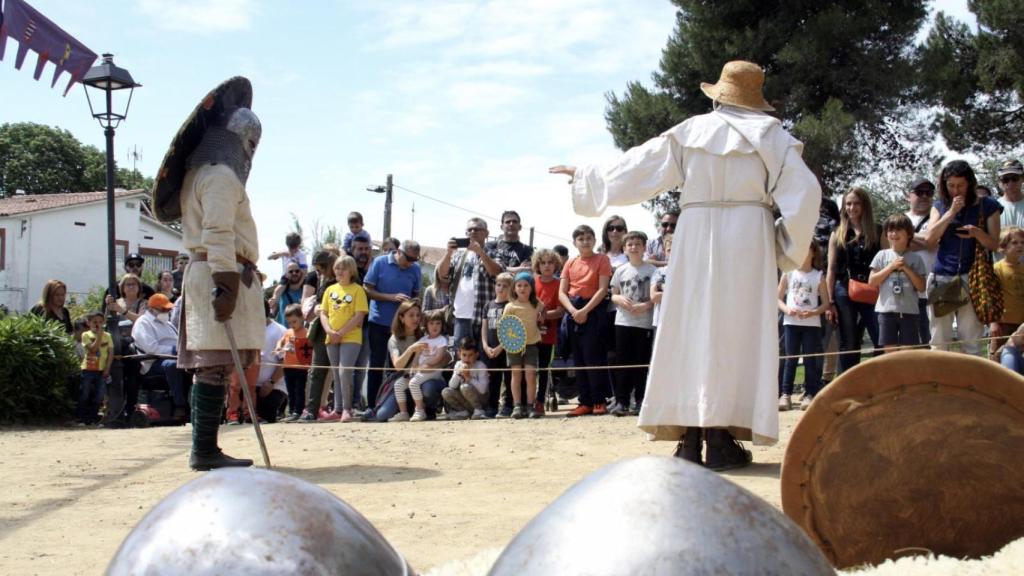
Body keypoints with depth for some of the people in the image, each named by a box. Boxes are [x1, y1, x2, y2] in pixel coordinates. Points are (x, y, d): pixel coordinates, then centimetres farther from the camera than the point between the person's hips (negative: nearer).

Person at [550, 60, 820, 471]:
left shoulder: (689, 132, 8)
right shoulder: (772, 136, 3)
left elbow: (633, 169, 11)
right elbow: (804, 192, -7)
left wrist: (585, 176, 25)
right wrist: (788, 249, 4)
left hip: (696, 236, 2)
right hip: (748, 236, -1)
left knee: (691, 329, 6)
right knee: (738, 333, -1)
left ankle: (689, 439, 3)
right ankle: (722, 439, -6)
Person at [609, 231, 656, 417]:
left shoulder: (651, 270, 0)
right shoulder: (620, 270, 9)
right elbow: (614, 295, 13)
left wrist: (645, 306, -18)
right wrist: (621, 299, -9)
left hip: (644, 323, -2)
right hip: (623, 322, 3)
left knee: (641, 363, 2)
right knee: (622, 362, 3)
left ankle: (641, 401, 8)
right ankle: (621, 401, 7)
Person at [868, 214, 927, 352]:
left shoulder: (915, 258, 5)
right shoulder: (882, 255, 5)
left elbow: (921, 286, 1)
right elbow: (872, 281, -1)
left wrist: (906, 268, -9)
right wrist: (891, 266, -8)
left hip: (909, 311, 0)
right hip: (887, 310, 0)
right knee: (890, 351, 1)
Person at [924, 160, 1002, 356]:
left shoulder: (987, 206, 5)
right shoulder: (940, 206, 11)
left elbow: (994, 244, 2)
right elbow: (930, 239, -2)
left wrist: (977, 232, -18)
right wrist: (951, 212, -9)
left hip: (972, 278, -2)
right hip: (941, 278, 2)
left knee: (971, 340, -3)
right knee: (939, 341, 3)